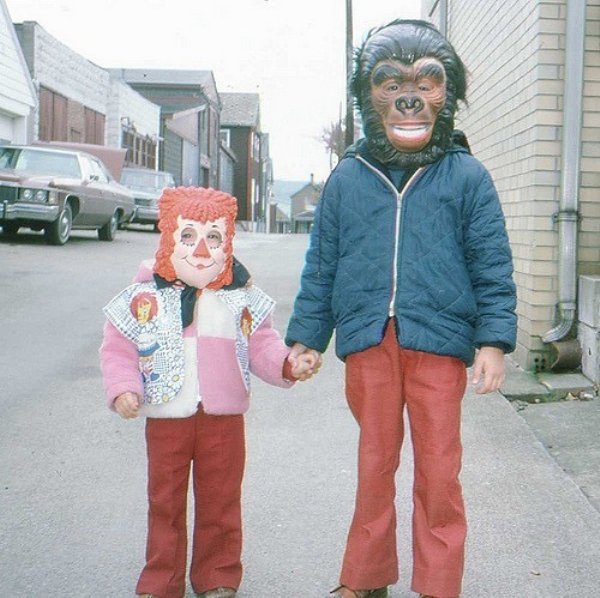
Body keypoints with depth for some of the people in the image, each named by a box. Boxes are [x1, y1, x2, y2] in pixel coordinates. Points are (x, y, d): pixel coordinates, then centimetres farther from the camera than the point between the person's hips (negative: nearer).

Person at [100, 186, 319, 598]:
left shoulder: (241, 300, 1)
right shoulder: (145, 298, -4)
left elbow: (261, 345, 4)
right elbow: (117, 350, 0)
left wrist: (288, 364, -13)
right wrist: (123, 390, -14)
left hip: (224, 417, 1)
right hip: (166, 417, 0)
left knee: (220, 501, 11)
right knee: (165, 502, 11)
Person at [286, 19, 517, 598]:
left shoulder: (466, 176, 3)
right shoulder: (347, 177, 8)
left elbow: (492, 265, 3)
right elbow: (321, 264, 12)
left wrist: (493, 340, -6)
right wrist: (305, 337, 9)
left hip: (438, 340, -2)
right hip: (367, 341, 2)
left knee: (438, 471, 3)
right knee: (374, 464, 13)